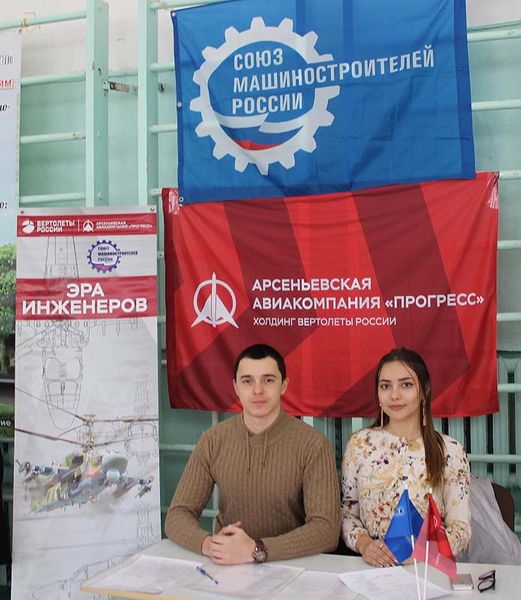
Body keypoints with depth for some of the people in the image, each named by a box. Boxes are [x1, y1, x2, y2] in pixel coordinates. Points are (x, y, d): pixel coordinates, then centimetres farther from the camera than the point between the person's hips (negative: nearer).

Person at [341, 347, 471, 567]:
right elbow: (347, 511, 8)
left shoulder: (449, 450, -1)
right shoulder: (359, 443, 3)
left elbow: (461, 528, -2)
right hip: (371, 568, 2)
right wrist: (363, 543, -11)